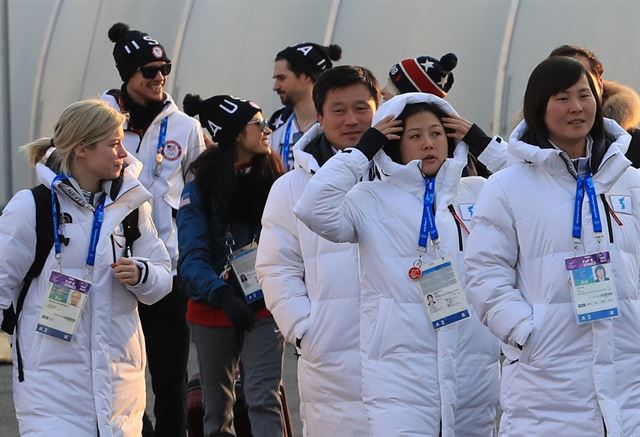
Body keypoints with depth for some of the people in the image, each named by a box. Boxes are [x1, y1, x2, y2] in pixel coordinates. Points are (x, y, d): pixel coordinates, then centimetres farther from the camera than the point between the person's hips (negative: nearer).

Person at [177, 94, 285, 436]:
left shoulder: (276, 182, 2)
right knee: (217, 403, 13)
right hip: (213, 306, 0)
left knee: (263, 397, -13)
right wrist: (222, 294, -30)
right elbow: (192, 256, -14)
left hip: (264, 305, 0)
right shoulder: (199, 190, -4)